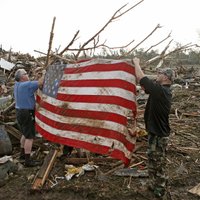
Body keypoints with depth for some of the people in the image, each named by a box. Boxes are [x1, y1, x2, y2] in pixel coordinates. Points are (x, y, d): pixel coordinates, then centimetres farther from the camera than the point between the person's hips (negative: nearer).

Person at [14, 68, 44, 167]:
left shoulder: (17, 84, 6)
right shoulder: (26, 85, -20)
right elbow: (40, 82, -20)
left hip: (20, 112, 9)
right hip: (27, 114, -9)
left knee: (25, 134, 23)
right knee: (30, 137, -3)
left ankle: (23, 153, 36)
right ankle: (28, 161, 1)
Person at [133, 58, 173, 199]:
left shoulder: (159, 90, -23)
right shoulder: (164, 91, 6)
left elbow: (141, 78, -18)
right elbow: (146, 85, 11)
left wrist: (136, 63, -1)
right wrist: (137, 66, 11)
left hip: (158, 134, -9)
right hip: (159, 132, 9)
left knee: (158, 163, 7)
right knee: (154, 161, 22)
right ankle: (155, 185, 37)